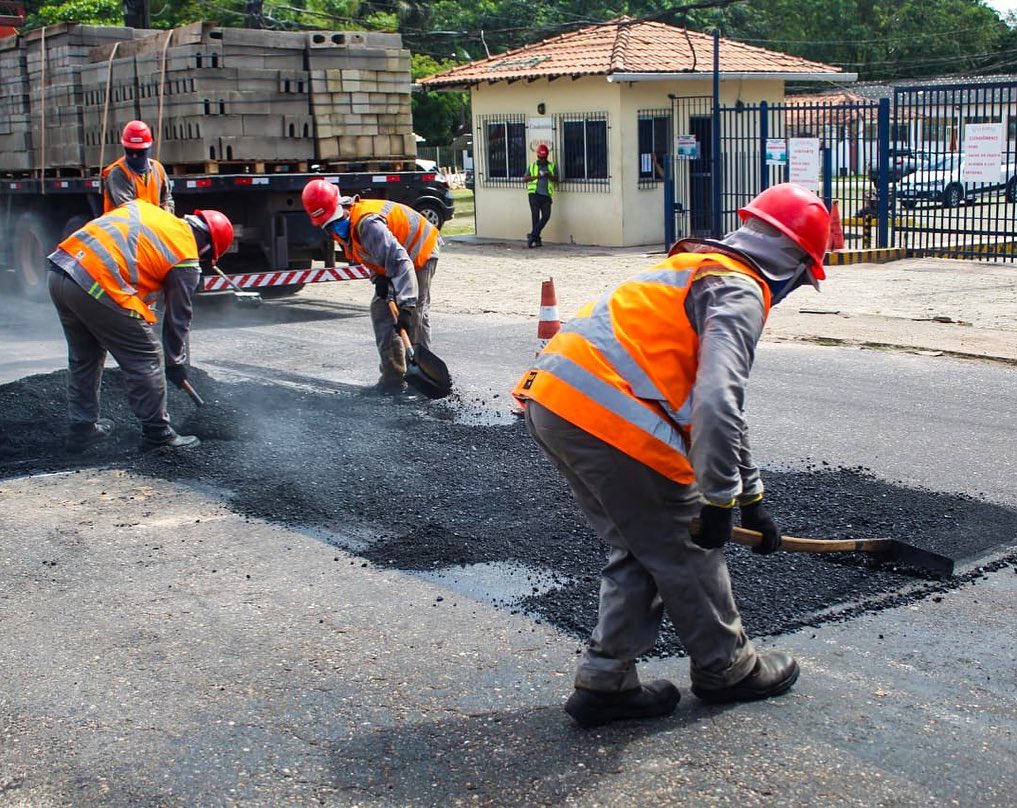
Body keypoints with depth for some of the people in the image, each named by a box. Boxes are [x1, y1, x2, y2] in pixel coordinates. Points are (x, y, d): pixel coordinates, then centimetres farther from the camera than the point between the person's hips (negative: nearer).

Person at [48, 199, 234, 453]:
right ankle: (157, 434, 16)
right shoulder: (186, 260, 3)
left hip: (59, 270, 8)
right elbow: (178, 317, 10)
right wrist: (175, 363, 23)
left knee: (83, 359, 25)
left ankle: (82, 429, 35)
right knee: (146, 360, 8)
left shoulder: (142, 207, 22)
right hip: (99, 287, -8)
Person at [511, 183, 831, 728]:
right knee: (684, 547, 10)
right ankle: (725, 668, 28)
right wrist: (720, 499, -11)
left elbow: (716, 399, 32)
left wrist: (751, 495, 34)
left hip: (550, 400, 9)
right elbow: (717, 403, -20)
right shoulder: (740, 292, -4)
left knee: (637, 549, 20)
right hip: (606, 418, -9)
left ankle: (606, 682, 22)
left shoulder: (701, 270, 27)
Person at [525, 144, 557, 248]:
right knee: (535, 215, -8)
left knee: (546, 215, -12)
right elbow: (526, 178, 8)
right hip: (534, 193, -1)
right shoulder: (532, 166, 16)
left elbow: (556, 179, 6)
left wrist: (549, 176, -14)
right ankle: (536, 239, -6)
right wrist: (536, 176, -8)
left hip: (546, 195, 1)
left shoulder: (552, 166, 16)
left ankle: (533, 235, -6)